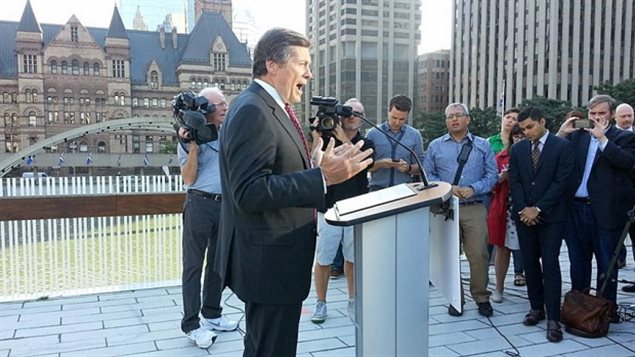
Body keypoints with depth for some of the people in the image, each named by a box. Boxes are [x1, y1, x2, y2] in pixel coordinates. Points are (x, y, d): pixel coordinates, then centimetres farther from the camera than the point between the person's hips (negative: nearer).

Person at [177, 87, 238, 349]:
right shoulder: (192, 136, -5)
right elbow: (188, 179, -11)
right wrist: (193, 146, -20)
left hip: (226, 204, 6)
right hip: (200, 204, -6)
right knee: (194, 264, -1)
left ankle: (212, 314, 26)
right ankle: (191, 324, 3)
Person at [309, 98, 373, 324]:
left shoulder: (366, 144, 8)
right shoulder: (328, 138, 2)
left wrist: (345, 141, -19)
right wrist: (317, 138, -20)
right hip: (329, 209, -1)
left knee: (352, 258, 9)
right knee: (323, 259, 2)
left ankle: (353, 302, 24)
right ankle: (321, 303, 17)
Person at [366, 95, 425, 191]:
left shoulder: (415, 135, 8)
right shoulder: (373, 134, 4)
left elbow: (420, 167, 9)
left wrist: (408, 168, -10)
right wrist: (380, 164, -14)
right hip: (378, 188, -1)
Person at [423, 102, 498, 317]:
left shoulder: (483, 145, 10)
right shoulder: (435, 146, 10)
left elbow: (492, 175, 5)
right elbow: (428, 175, 6)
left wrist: (473, 189, -11)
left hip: (475, 209, 0)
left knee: (479, 254, -4)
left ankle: (481, 298, 12)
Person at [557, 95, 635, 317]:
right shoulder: (577, 135, 9)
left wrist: (602, 138, -20)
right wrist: (561, 133, -9)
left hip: (605, 210, -3)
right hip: (576, 208, 4)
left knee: (606, 263, 6)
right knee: (578, 261, 14)